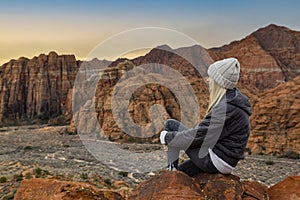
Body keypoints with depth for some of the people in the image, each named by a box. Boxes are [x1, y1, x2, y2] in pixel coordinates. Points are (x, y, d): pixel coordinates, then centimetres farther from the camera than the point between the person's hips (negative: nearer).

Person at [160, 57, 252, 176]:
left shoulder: (226, 108, -24)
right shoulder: (231, 99, 9)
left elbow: (199, 135, -23)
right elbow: (207, 128, 13)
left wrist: (168, 136, -11)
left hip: (216, 160, -10)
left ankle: (171, 170, 0)